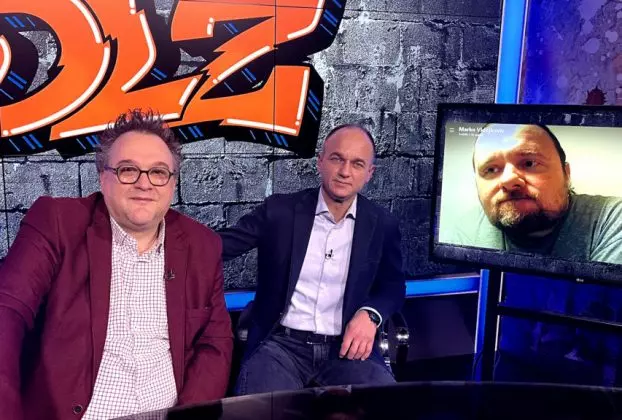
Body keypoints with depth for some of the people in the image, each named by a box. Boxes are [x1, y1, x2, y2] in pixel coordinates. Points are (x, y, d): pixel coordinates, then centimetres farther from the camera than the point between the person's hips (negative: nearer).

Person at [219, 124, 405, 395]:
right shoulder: (280, 210, -1)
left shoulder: (382, 225, 4)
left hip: (346, 348, 2)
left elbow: (393, 285, 12)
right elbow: (220, 244, 1)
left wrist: (370, 314, -9)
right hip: (280, 344, -1)